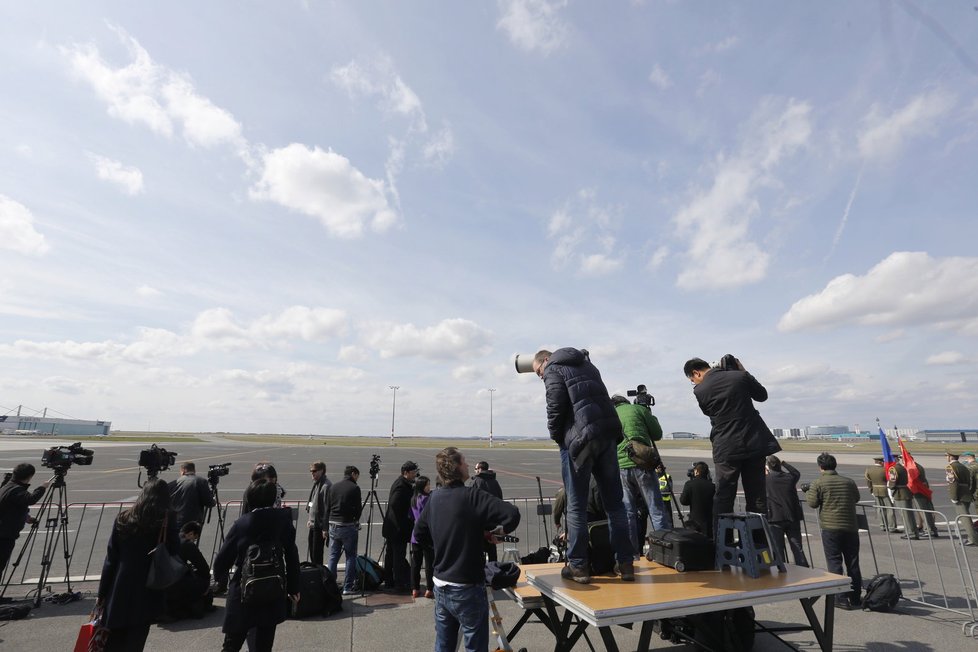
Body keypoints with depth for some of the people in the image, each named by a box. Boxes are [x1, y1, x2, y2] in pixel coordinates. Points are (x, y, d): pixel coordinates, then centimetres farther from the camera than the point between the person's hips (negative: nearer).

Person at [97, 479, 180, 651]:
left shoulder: (123, 519, 0)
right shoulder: (168, 521, -8)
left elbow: (110, 559, 3)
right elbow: (175, 557, -7)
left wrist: (102, 593, 8)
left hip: (120, 592, 3)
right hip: (149, 594, -3)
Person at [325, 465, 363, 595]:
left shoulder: (333, 487, 8)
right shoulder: (354, 488, -8)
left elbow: (327, 508, 10)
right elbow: (358, 509, -7)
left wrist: (326, 527, 16)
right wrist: (356, 522, 14)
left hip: (333, 526, 5)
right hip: (348, 526, -5)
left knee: (333, 557, 13)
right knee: (350, 557, 5)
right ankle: (348, 587, 7)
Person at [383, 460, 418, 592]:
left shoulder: (401, 483, 10)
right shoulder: (401, 486, -22)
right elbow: (394, 504, -29)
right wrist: (403, 522, -19)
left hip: (392, 527, 11)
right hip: (398, 528, -11)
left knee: (391, 555, 18)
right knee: (399, 556, -2)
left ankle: (389, 582, 29)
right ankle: (400, 585, 6)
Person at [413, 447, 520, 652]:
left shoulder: (435, 498, 1)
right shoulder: (471, 496, -20)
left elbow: (419, 534, 14)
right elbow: (513, 514, -28)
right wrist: (499, 529, -8)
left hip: (440, 586, 7)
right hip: (466, 588, -7)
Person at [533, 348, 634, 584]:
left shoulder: (554, 369, 4)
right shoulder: (587, 364, 25)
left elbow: (556, 406, -8)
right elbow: (602, 399, 22)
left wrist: (556, 436, 3)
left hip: (579, 438, -6)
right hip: (609, 435, 6)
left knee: (576, 506, 3)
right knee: (614, 502, 12)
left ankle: (578, 566, 9)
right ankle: (625, 563, 16)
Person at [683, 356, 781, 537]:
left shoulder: (700, 390, -7)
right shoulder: (740, 376, -3)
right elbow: (762, 395, 13)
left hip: (726, 448, -2)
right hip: (754, 443, 3)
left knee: (723, 497, 5)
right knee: (757, 496, 11)